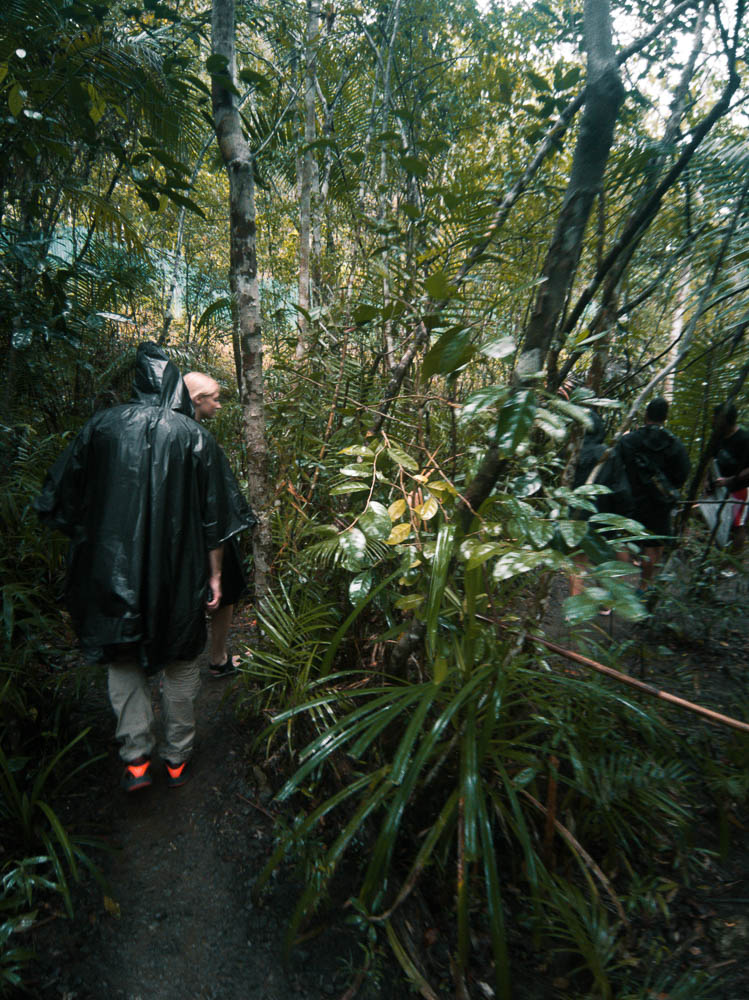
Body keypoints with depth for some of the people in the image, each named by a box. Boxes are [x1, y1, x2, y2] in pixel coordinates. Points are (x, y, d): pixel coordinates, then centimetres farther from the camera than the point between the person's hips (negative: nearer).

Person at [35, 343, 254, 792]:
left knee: (123, 659, 19)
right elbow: (215, 517, -5)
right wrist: (214, 575, 3)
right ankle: (178, 758, 29)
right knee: (180, 665, 16)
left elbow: (64, 499, 7)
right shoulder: (196, 436, -4)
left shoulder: (100, 427, -1)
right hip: (179, 574, 0)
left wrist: (87, 542, 21)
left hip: (113, 569, 1)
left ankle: (137, 758, 17)